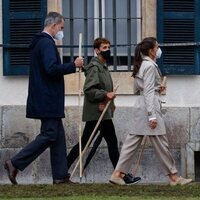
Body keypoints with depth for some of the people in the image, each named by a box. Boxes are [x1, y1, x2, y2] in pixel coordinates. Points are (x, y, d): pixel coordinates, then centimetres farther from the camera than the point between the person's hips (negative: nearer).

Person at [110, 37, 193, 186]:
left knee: (134, 140, 7)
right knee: (160, 142, -2)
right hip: (149, 105, -9)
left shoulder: (142, 65, 15)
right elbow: (148, 92, -19)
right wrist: (152, 115, -22)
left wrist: (157, 88, 13)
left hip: (142, 105, 9)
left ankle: (118, 173, 4)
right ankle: (173, 176, 5)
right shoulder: (150, 66, -14)